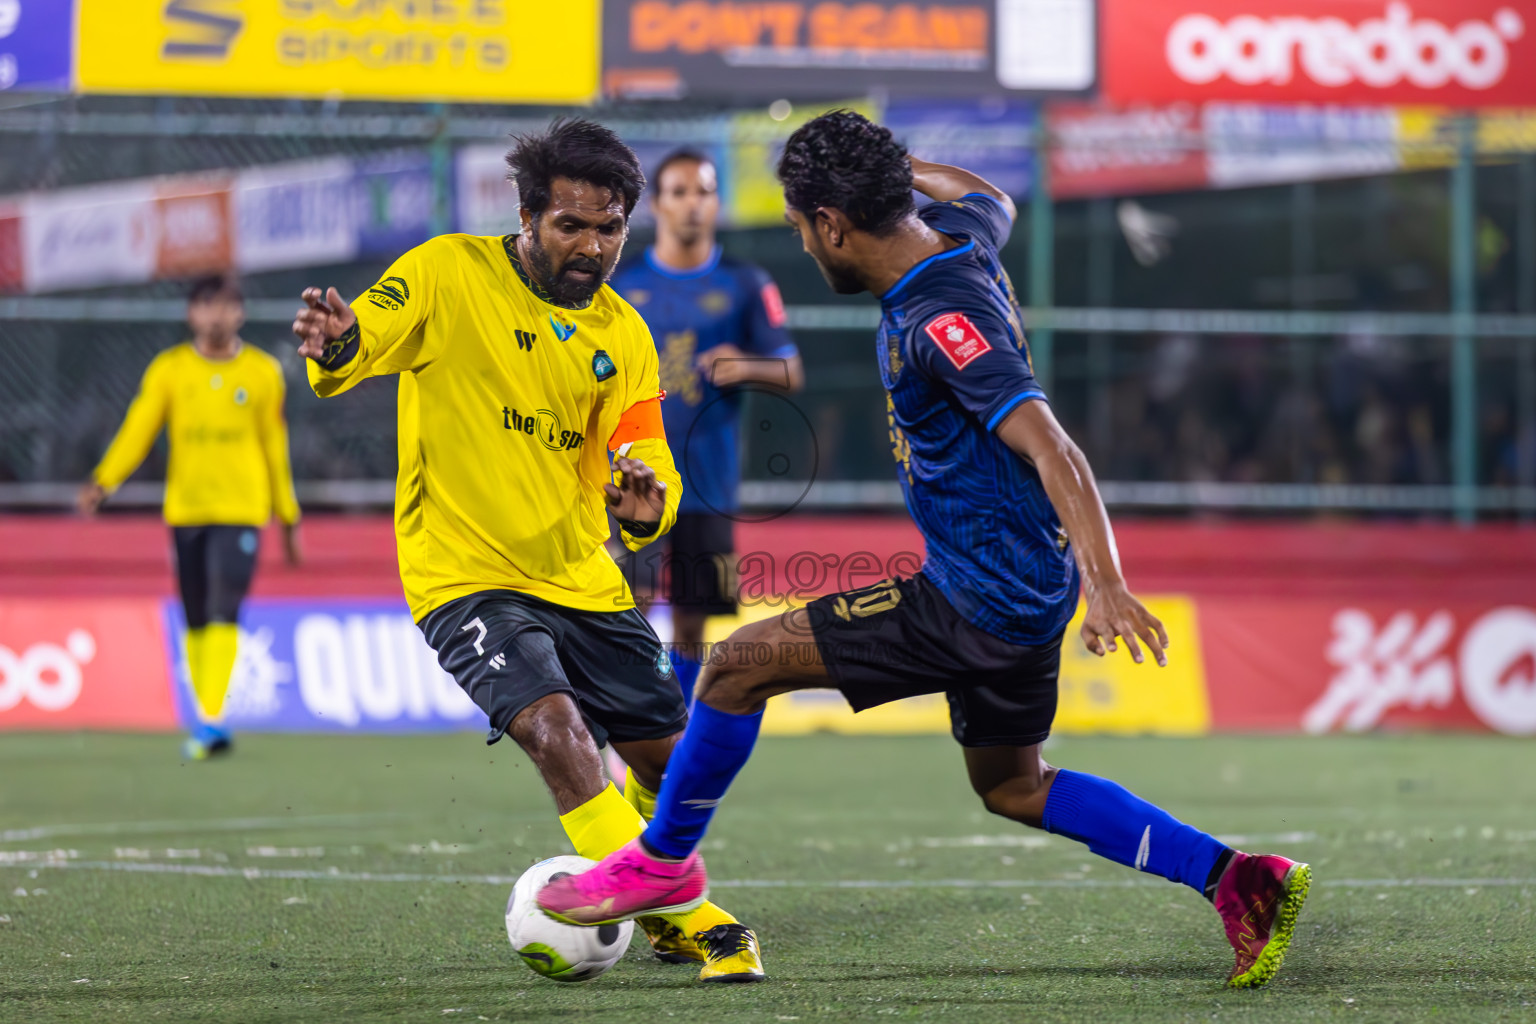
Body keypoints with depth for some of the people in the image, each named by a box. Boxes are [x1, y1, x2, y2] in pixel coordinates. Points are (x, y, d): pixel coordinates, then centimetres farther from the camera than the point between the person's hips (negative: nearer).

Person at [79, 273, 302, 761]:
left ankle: (210, 720, -22)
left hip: (242, 510, -2)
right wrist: (102, 481, -18)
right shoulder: (168, 369, 4)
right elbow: (138, 429, -3)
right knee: (196, 621, 7)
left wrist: (288, 518, 16)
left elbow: (276, 446, 12)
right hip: (186, 510, 2)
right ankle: (206, 720, 18)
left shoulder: (264, 372, 4)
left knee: (223, 613, -17)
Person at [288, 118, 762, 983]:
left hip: (584, 581, 6)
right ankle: (690, 920, -24)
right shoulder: (450, 275, -7)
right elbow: (357, 345, -19)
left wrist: (645, 504, -26)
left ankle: (666, 917, 38)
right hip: (466, 576, -5)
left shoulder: (622, 334, 6)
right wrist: (338, 346, -44)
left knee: (671, 762, 9)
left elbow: (644, 456, -1)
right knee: (556, 729, -27)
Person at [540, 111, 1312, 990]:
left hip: (983, 604, -10)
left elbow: (1051, 449, -32)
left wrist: (1106, 583, -42)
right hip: (1023, 589, 10)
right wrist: (877, 164, 39)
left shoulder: (940, 321, -24)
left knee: (740, 664, -6)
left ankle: (664, 859, 12)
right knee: (1014, 788, 23)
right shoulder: (956, 236, 2)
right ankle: (1235, 878, 17)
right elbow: (988, 198, 29)